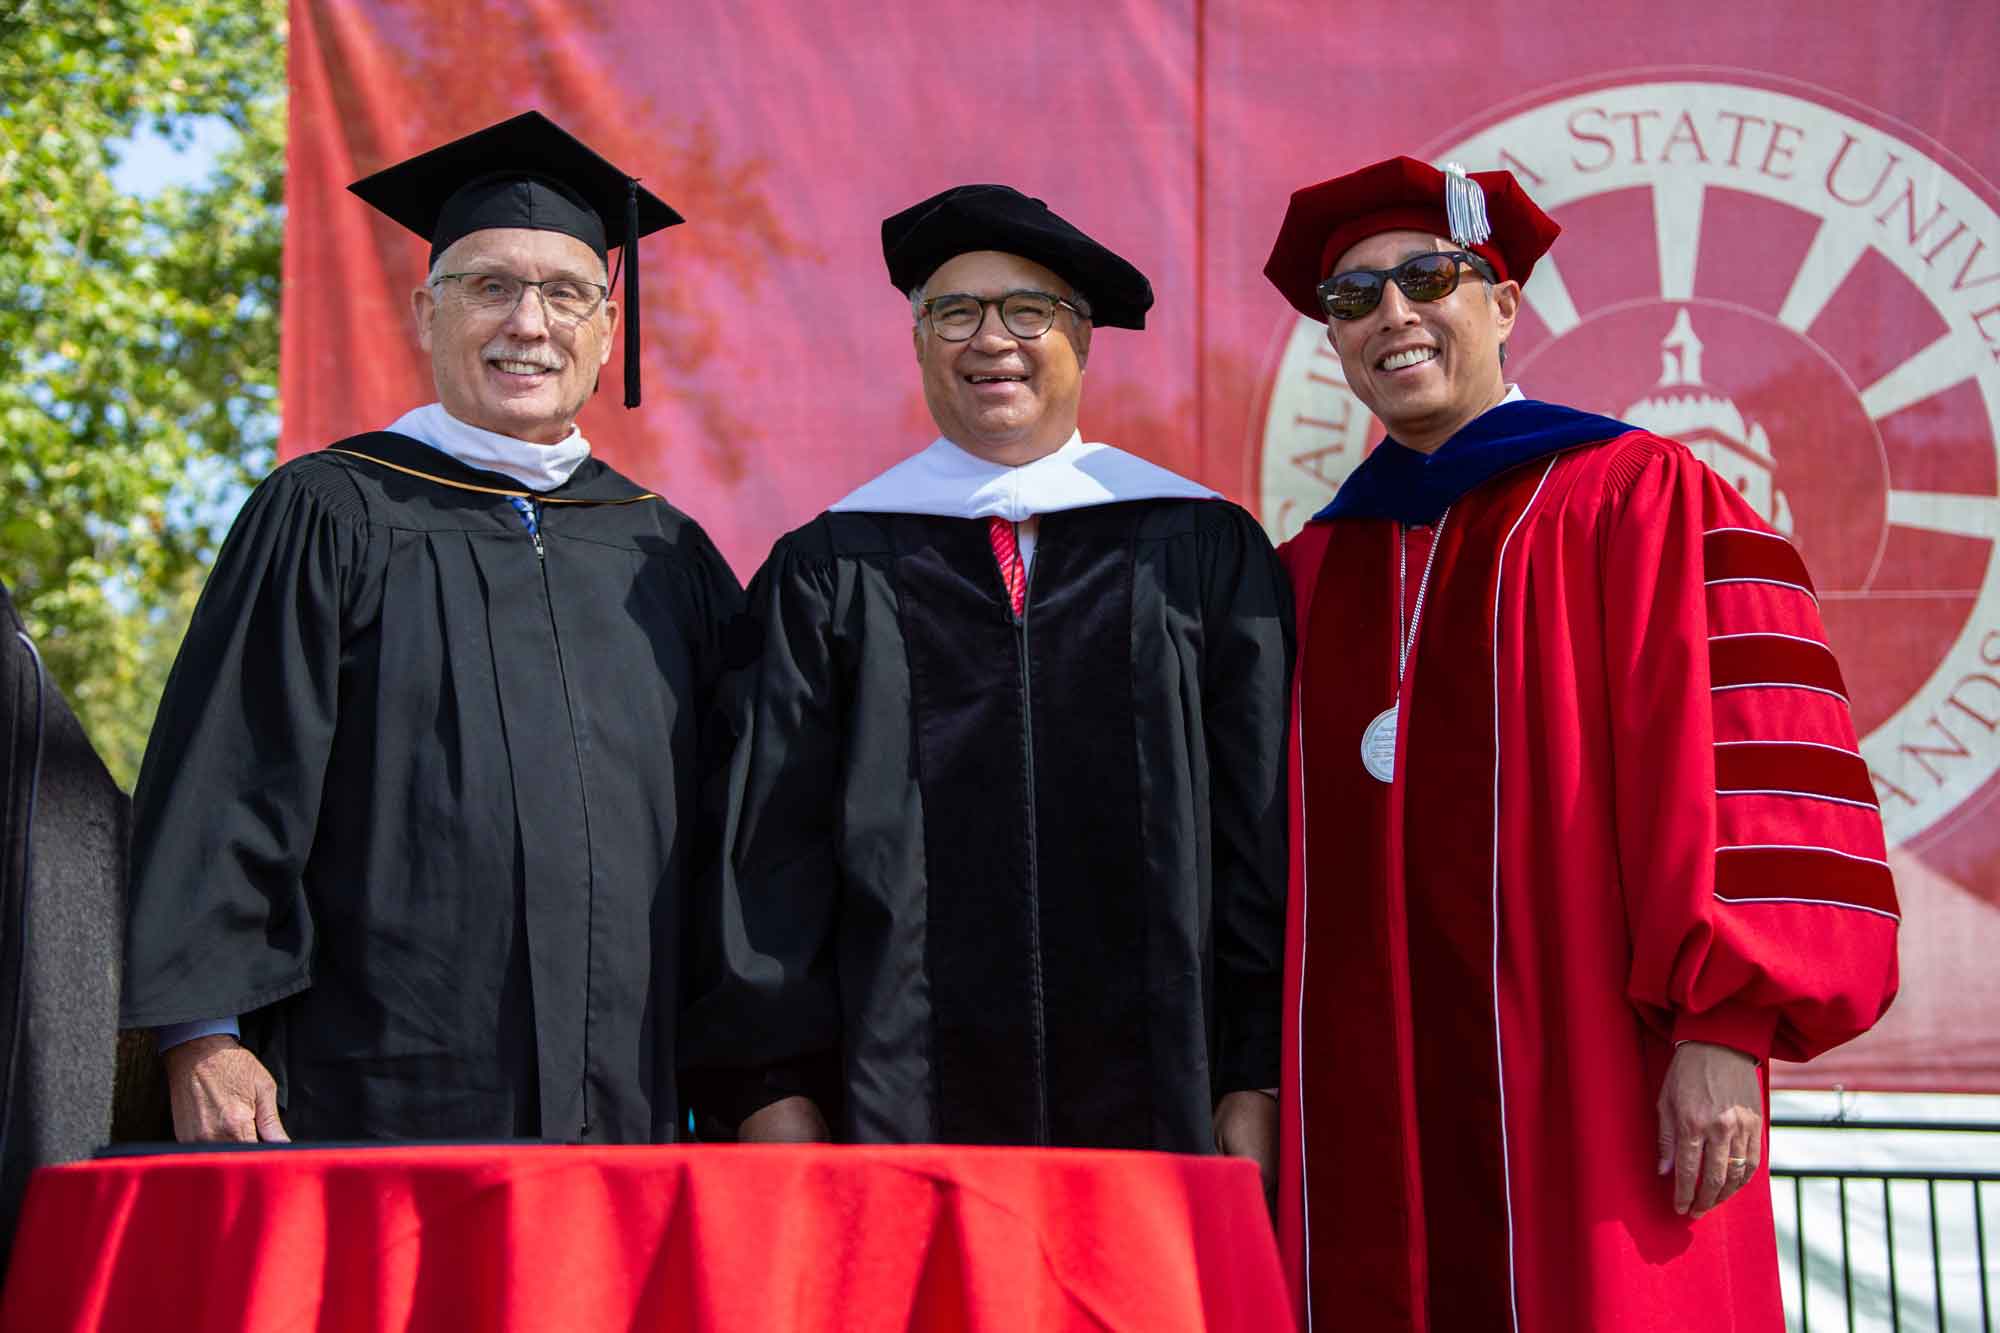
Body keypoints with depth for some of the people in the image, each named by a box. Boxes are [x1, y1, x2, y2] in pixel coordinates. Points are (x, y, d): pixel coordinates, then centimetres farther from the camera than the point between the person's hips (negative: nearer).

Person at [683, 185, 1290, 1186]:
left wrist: (1257, 1079, -2)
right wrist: (772, 1089, -3)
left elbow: (1264, 831, 5)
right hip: (905, 1098, 0)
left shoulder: (1205, 552, 8)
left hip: (1153, 1101, 0)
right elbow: (774, 843, 6)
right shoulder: (831, 575, 10)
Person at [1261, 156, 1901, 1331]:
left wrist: (1726, 1025, -16)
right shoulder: (1314, 571, 17)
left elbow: (1729, 763, -7)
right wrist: (1263, 1086, 11)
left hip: (1581, 1094, -4)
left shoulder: (1636, 498, 3)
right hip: (1365, 1117, 4)